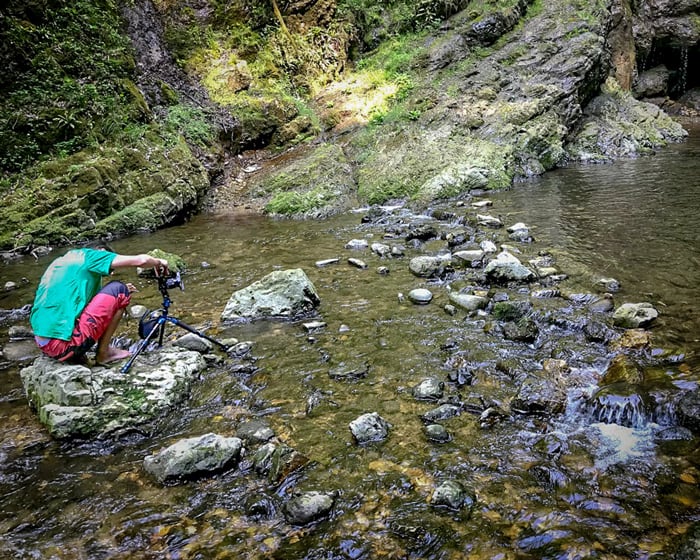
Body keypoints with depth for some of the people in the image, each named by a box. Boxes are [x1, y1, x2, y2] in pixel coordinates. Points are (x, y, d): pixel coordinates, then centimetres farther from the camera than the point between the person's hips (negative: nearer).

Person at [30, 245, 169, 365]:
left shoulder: (61, 261, 24)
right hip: (64, 344, -9)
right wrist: (159, 262, 15)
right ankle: (103, 353, 7)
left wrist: (118, 293, 28)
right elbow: (141, 260, -7)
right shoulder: (88, 255, 0)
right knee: (118, 290, 3)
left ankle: (76, 354, 15)